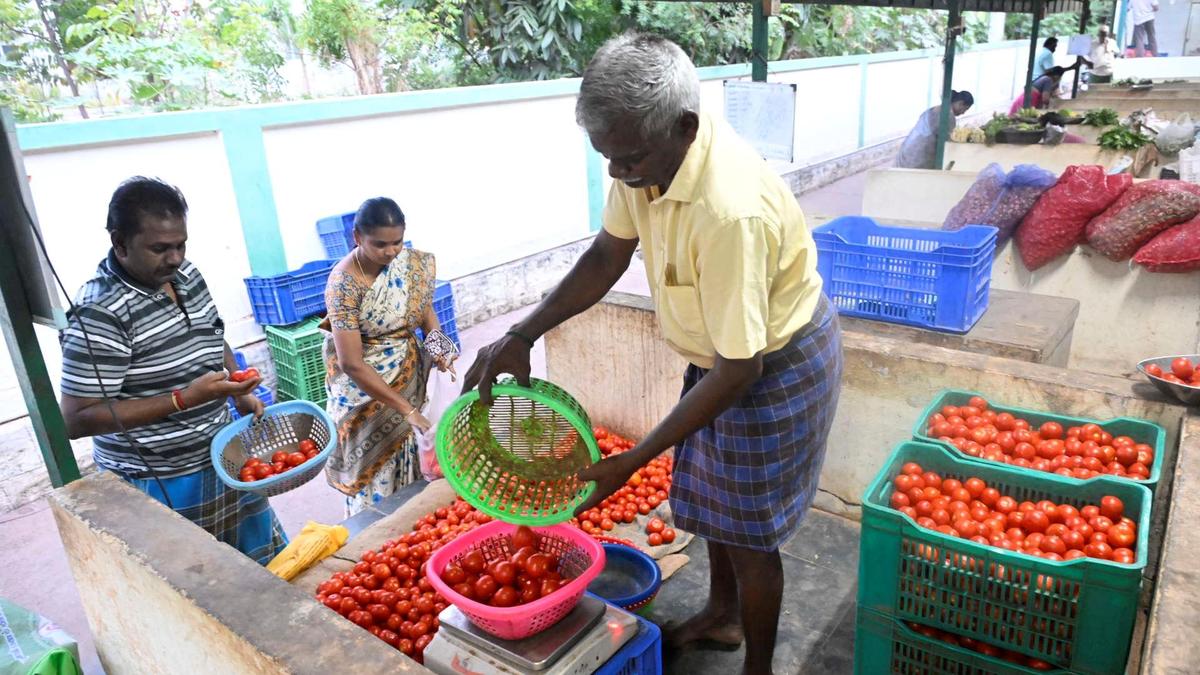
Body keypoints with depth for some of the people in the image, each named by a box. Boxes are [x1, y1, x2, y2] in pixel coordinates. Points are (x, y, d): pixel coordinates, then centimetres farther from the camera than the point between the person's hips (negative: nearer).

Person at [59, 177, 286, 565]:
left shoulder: (186, 274, 0)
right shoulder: (100, 314, -23)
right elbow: (77, 419, -22)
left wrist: (241, 395, 1)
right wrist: (184, 398, -29)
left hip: (221, 458, 7)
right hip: (157, 485, -7)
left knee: (262, 565, 21)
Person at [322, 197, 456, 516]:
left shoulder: (413, 263, -9)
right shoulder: (344, 283, -25)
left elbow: (426, 310, 8)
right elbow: (352, 363, -27)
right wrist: (406, 408, -30)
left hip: (409, 379, 5)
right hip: (365, 389, -5)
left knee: (408, 461, 17)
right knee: (375, 470, 8)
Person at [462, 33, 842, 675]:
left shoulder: (730, 211, -39)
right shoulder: (648, 154, -14)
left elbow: (739, 371, -32)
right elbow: (609, 252, 0)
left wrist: (628, 464, -27)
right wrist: (522, 336, -8)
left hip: (775, 365, -8)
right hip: (720, 352, 8)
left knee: (747, 530, 8)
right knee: (711, 496, 24)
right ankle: (722, 612, 50)